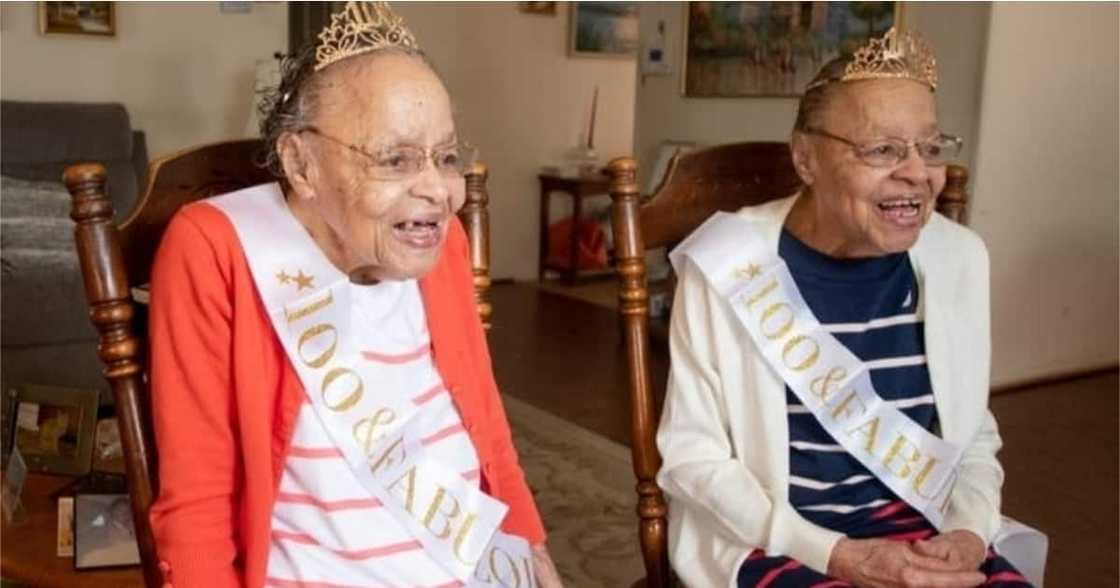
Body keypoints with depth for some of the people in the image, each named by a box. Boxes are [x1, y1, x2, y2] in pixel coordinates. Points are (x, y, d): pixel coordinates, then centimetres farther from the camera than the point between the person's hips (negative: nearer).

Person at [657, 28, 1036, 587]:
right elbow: (691, 455, -9)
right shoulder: (726, 266, -13)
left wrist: (970, 531, -9)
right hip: (769, 540, -4)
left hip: (917, 529, 4)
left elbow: (975, 438, 10)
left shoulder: (958, 258, 0)